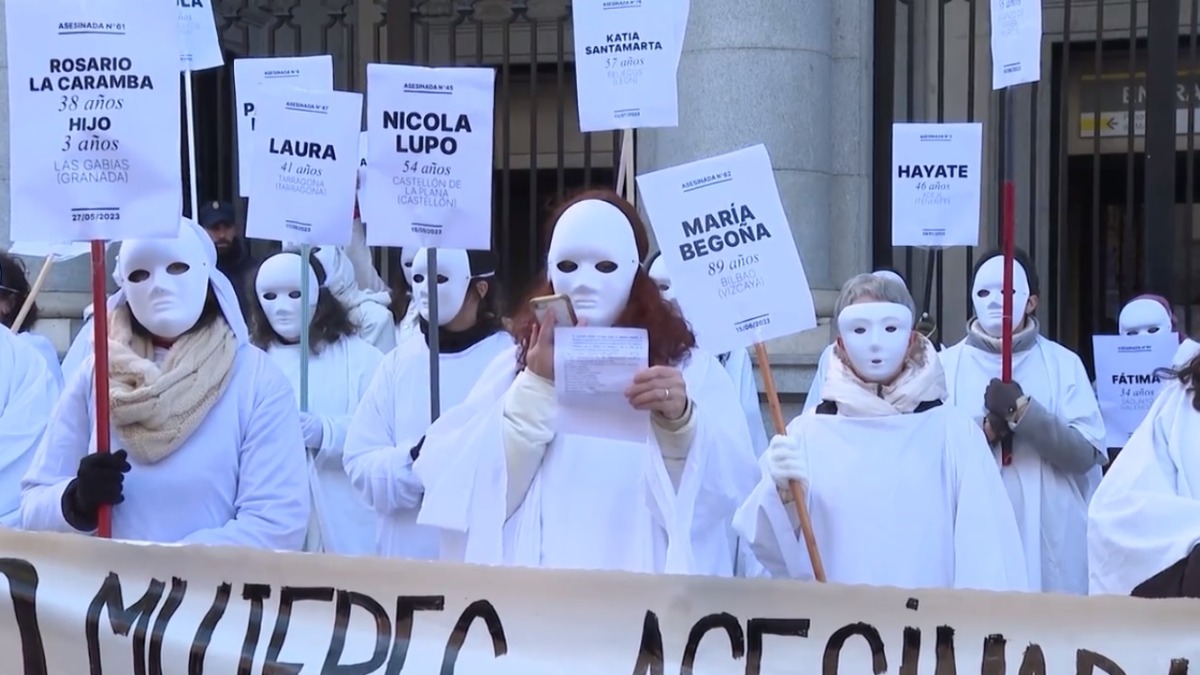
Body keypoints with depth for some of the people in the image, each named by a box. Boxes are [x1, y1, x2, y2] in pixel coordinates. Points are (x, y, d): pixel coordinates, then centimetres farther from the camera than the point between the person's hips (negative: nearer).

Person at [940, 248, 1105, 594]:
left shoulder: (1063, 363, 6)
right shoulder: (948, 364, 6)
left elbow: (1086, 454, -3)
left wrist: (1023, 411, -14)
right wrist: (987, 428, -14)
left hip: (1050, 543, 0)